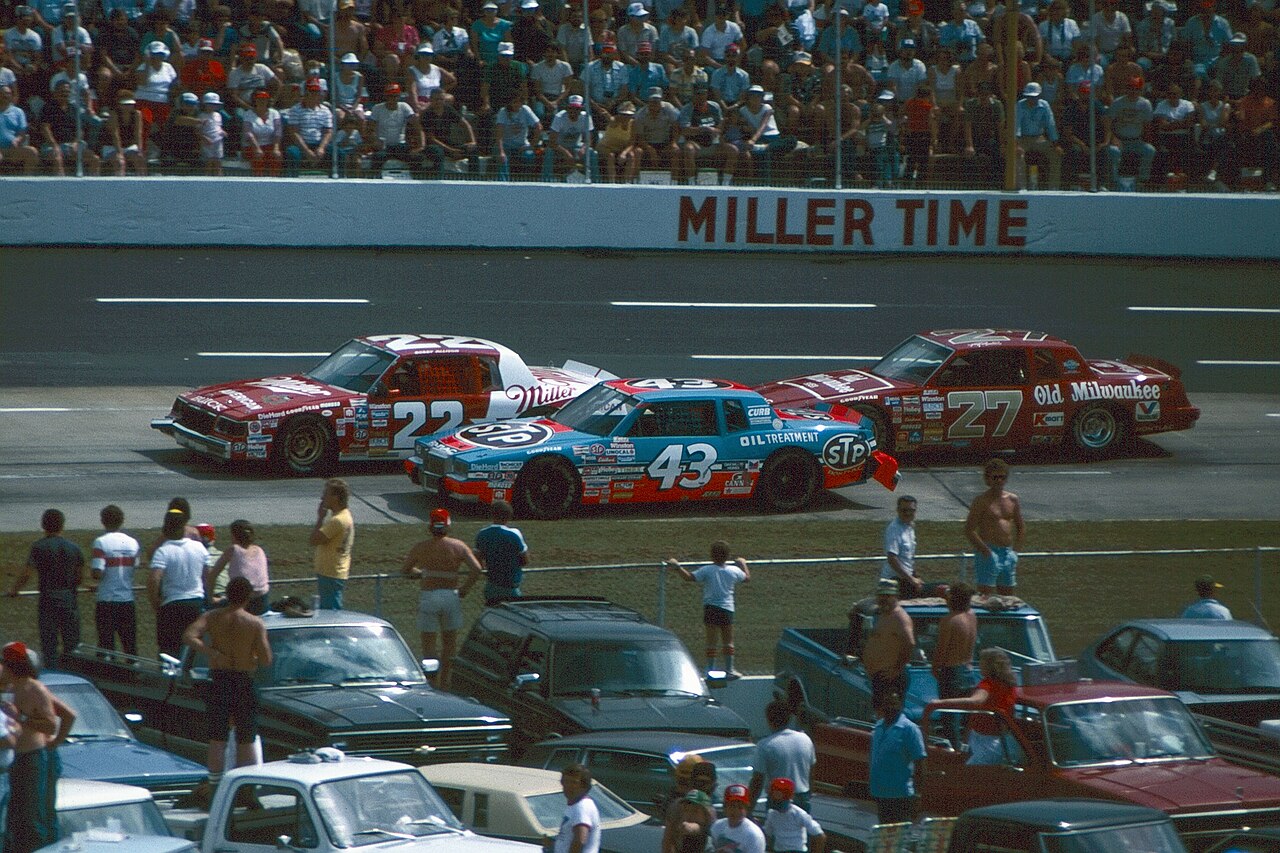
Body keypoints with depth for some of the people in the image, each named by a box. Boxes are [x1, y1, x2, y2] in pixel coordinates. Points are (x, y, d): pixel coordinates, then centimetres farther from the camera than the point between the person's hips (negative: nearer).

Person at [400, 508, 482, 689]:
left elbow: (405, 571, 12)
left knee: (428, 642, 2)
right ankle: (445, 682, 16)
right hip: (451, 596, 1)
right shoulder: (458, 546, 1)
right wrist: (465, 589, 3)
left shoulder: (420, 548, 1)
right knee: (450, 642, 14)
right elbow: (476, 569, -9)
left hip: (428, 597, -1)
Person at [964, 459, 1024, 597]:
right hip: (989, 554, -6)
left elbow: (1019, 526, 21)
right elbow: (969, 530, -11)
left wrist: (1016, 548, 10)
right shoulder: (982, 501, -6)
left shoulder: (1013, 500, 11)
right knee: (985, 595, -10)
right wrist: (984, 549, -17)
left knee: (1008, 596, 9)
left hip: (1008, 553, 6)